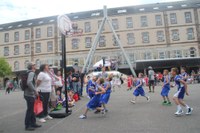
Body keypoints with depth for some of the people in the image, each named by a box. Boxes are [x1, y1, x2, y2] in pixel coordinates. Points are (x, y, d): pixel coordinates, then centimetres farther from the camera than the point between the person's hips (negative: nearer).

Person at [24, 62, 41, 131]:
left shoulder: (30, 73, 15)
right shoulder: (31, 73, -14)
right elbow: (29, 83, -28)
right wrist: (35, 91, -23)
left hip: (30, 94, 10)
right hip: (30, 94, -10)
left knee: (31, 110, 15)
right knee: (29, 110, -1)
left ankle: (33, 123, 26)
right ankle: (27, 125, 9)